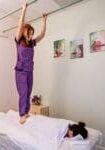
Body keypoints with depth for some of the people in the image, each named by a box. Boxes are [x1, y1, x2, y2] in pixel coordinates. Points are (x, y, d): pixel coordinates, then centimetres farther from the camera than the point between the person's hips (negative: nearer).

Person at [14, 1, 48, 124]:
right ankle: (22, 115, -3)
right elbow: (20, 26, -14)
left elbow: (42, 34, 12)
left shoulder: (32, 43, 11)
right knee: (23, 93, -10)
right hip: (20, 71, -5)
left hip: (30, 71, 5)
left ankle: (26, 113, 15)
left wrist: (44, 20, 7)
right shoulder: (19, 41, -2)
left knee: (28, 94, 6)